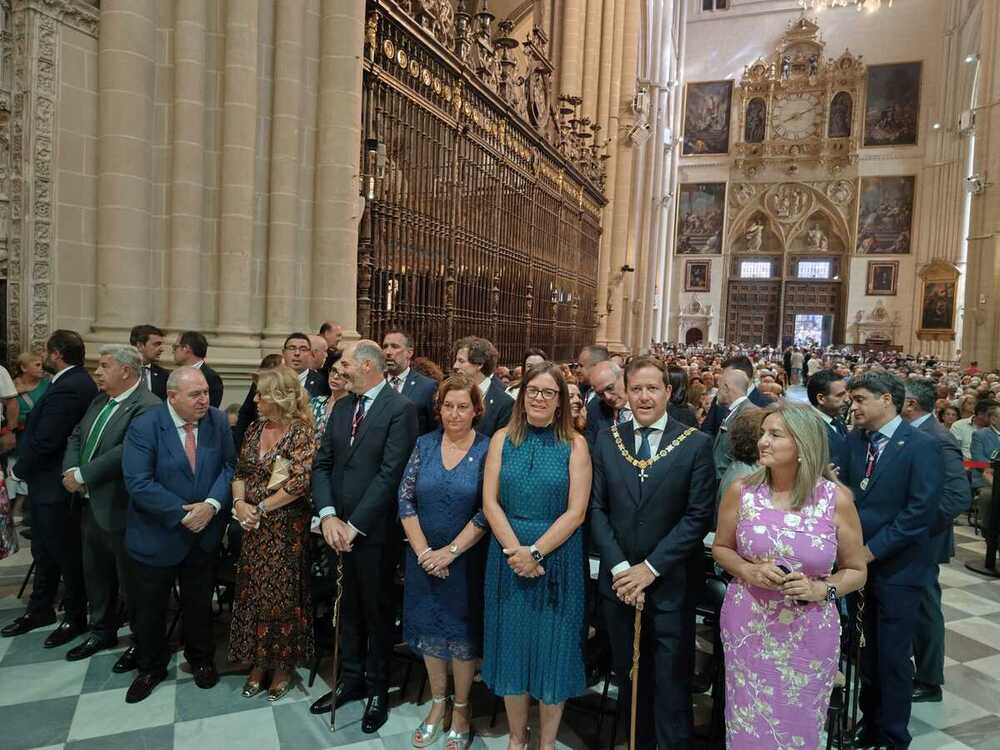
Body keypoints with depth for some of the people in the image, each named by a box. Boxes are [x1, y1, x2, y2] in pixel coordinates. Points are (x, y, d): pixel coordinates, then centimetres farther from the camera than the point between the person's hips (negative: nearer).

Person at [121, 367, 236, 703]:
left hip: (204, 535, 2)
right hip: (156, 536, -2)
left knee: (199, 604, 18)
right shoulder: (143, 427, -17)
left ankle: (201, 659, 41)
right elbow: (138, 484, -22)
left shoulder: (218, 421, -6)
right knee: (149, 609, 14)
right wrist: (184, 514, -21)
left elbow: (229, 465, -5)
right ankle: (151, 667, 38)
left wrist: (212, 504, -20)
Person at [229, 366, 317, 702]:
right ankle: (258, 661, 30)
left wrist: (262, 508, -14)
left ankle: (283, 665, 24)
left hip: (286, 527, -6)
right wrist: (239, 503, -5)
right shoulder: (254, 429, 7)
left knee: (281, 592, 5)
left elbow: (299, 483, -20)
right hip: (253, 525, 6)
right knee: (252, 591, 12)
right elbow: (240, 471, 12)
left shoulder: (302, 433, -13)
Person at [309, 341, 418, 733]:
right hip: (339, 528, 6)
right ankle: (351, 679, 37)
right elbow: (322, 464, 6)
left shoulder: (400, 408, -14)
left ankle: (377, 687, 30)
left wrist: (354, 525, -17)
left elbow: (390, 474, -19)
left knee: (377, 610, 11)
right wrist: (328, 515, -8)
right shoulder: (341, 407, 9)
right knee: (348, 607, 19)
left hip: (375, 531, -6)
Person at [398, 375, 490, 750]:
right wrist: (423, 551, -10)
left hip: (466, 560, -3)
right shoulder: (424, 444, -1)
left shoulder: (487, 449, -10)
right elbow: (405, 500, -3)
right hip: (424, 558, 3)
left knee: (463, 632, 11)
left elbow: (487, 512, -13)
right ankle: (438, 704, 35)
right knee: (428, 629, 15)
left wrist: (449, 552, -15)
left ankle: (460, 709, 32)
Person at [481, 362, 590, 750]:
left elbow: (576, 512, -9)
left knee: (552, 647, 10)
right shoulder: (503, 438, 2)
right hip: (508, 555, 2)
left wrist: (535, 552, -16)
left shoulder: (575, 444, -4)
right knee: (512, 644, 13)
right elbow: (490, 502, -3)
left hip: (558, 560, -2)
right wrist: (515, 549, -14)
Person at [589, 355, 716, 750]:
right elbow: (596, 509, 0)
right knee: (629, 676, 17)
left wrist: (651, 567, -14)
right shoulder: (606, 440, 2)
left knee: (671, 684, 8)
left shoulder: (696, 443, -6)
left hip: (670, 584, -3)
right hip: (618, 582, 3)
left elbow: (698, 515, -10)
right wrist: (620, 568, -10)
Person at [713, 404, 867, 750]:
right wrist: (748, 571, -13)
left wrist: (821, 589, -17)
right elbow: (721, 548, 6)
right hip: (747, 628, 1)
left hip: (809, 634, 0)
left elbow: (856, 571, 2)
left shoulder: (837, 498, -9)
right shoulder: (741, 490, -7)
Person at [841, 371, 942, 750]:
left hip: (896, 569, -5)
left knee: (893, 658, 7)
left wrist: (872, 550, -16)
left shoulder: (921, 446, -13)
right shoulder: (855, 440, 5)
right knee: (866, 652, 17)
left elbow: (919, 512, -17)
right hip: (859, 564, 5)